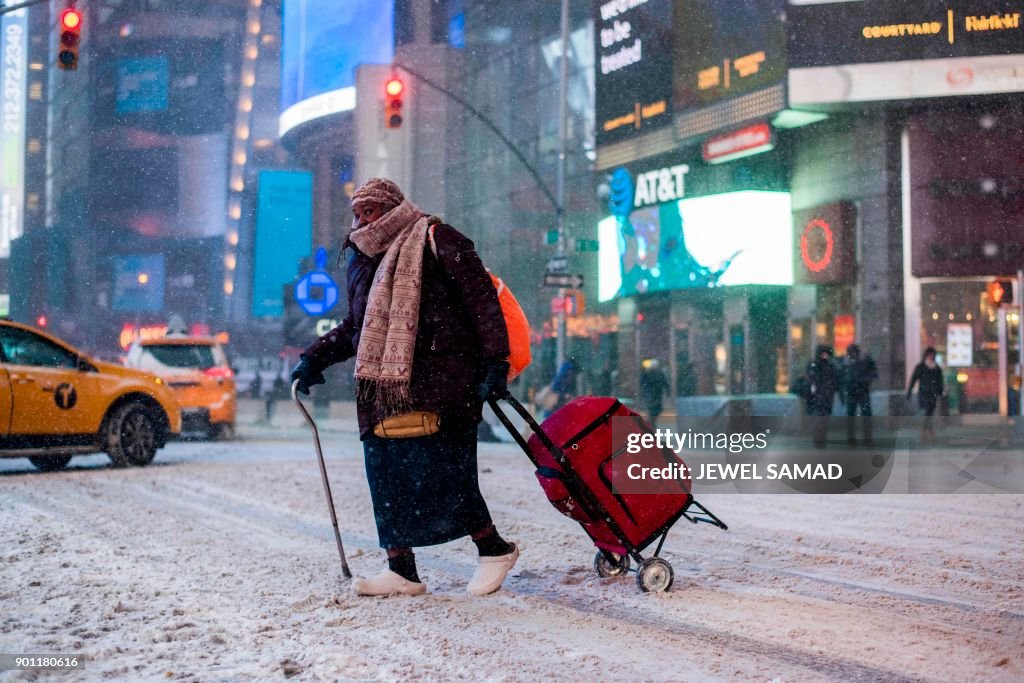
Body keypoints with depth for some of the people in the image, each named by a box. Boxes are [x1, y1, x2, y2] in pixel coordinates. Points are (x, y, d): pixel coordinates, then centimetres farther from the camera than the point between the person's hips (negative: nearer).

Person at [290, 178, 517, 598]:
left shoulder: (435, 239, -1)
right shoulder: (362, 261, 21)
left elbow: (481, 298, -5)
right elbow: (355, 327, 30)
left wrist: (495, 362, -12)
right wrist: (315, 358, 15)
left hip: (439, 380, -7)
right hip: (382, 386, 7)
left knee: (439, 471, -11)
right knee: (386, 472, 1)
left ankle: (495, 550, 7)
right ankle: (401, 571, 8)